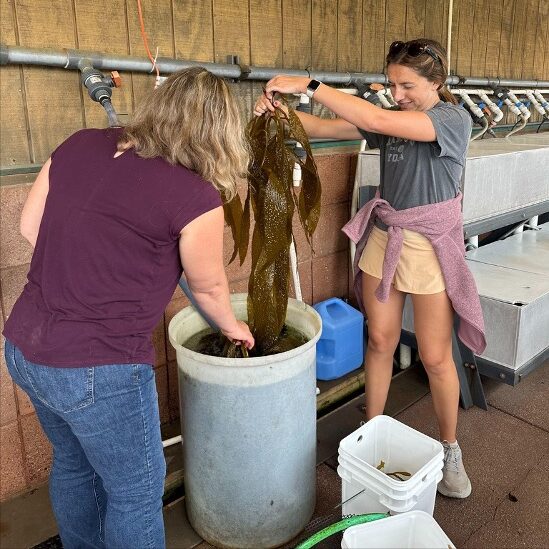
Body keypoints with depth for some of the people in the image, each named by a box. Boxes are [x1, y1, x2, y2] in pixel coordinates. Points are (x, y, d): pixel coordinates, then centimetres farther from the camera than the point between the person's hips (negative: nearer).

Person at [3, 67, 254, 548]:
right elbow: (208, 286, -3)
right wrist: (232, 328, 17)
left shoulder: (79, 145, 0)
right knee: (136, 490, 18)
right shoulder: (195, 196, -18)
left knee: (73, 465, 31)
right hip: (96, 372, -8)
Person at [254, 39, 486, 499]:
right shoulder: (393, 118, 6)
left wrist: (308, 85, -28)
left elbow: (377, 121, -28)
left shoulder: (454, 120, -13)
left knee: (435, 357, 4)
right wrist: (279, 110, -21)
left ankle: (450, 449, 27)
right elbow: (327, 128, -3)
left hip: (431, 247, -5)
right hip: (384, 239, 5)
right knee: (380, 341, 11)